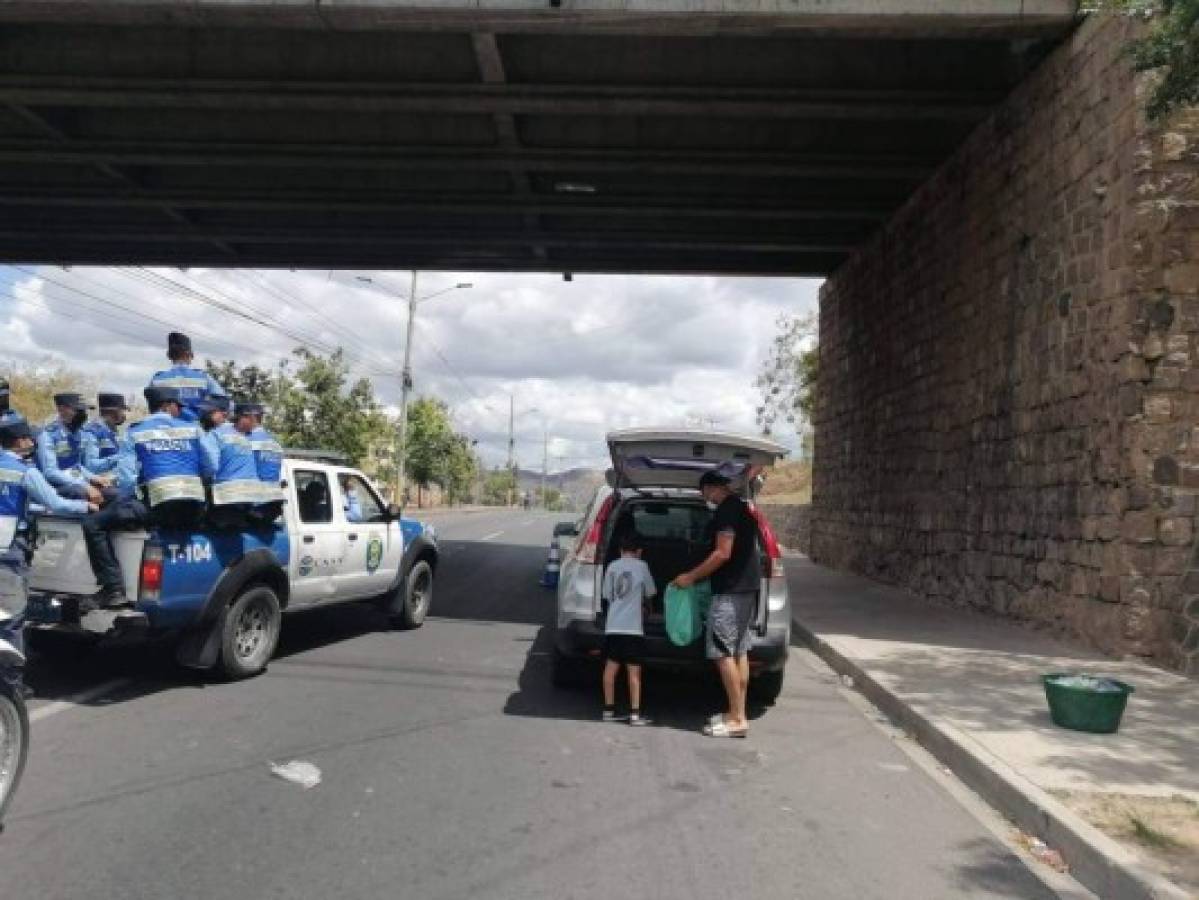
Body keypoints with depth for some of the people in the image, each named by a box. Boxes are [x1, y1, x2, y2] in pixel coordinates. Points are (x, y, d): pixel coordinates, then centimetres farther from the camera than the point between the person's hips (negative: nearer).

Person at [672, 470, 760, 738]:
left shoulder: (726, 510, -15)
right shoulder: (741, 507, 16)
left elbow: (723, 553, -21)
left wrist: (691, 576, -13)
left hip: (730, 591, -10)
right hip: (745, 588, 10)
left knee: (723, 653, -7)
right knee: (739, 651, 12)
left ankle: (737, 719, -5)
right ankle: (738, 714, 18)